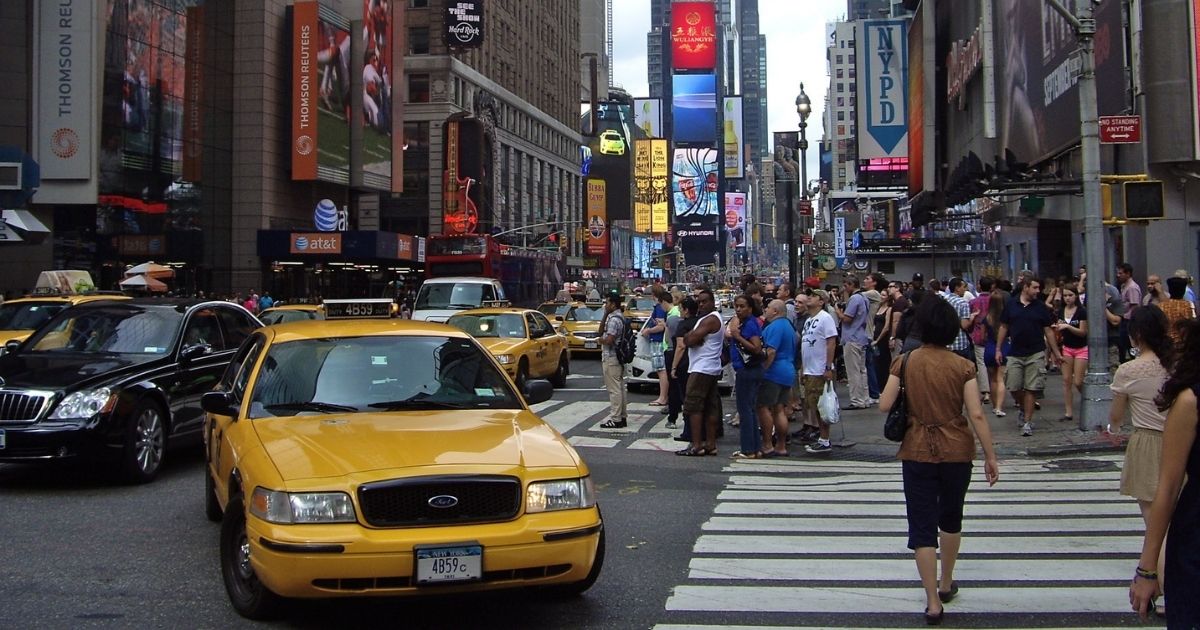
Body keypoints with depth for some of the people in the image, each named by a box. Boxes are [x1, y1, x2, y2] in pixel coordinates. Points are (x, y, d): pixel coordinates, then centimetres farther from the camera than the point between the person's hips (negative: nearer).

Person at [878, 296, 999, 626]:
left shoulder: (905, 362, -7)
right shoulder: (963, 366, -8)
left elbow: (884, 406, -9)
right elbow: (977, 415, -10)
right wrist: (990, 456, -3)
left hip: (917, 451, -1)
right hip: (956, 450, 1)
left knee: (922, 524, 3)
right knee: (951, 517, 22)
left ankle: (933, 602, -2)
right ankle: (946, 584, 37)